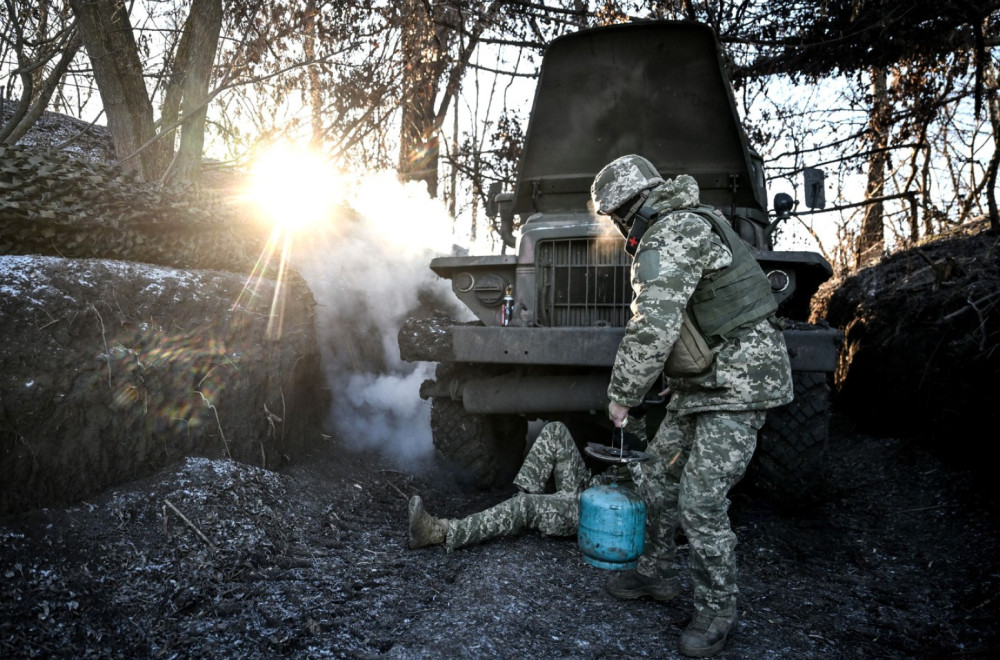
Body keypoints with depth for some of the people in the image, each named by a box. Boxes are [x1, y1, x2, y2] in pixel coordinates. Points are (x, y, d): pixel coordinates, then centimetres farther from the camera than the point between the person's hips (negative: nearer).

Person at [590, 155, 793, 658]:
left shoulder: (669, 238, -21)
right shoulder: (682, 222, 13)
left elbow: (653, 329, -29)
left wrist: (621, 395, -17)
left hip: (739, 380, -10)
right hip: (704, 379, 10)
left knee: (701, 500, -7)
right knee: (658, 471, 14)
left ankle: (717, 611, 13)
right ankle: (657, 573, 30)